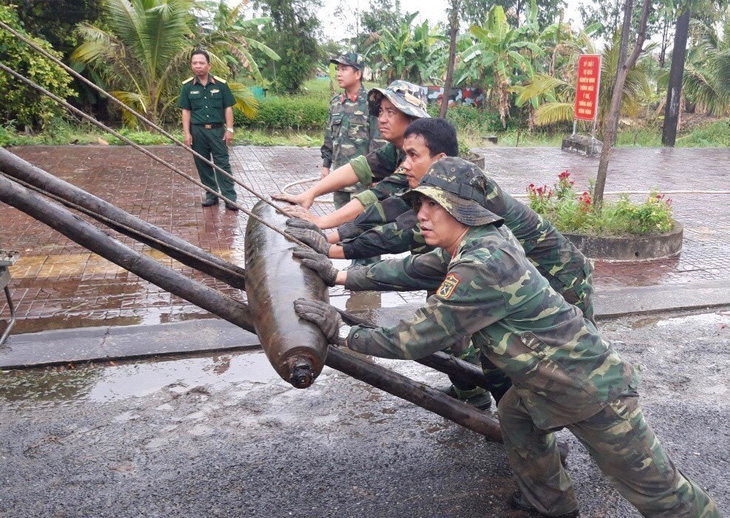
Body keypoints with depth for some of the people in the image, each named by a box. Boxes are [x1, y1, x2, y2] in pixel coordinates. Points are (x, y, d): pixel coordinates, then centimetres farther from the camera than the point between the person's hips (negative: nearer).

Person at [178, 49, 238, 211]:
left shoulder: (220, 84, 0)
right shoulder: (187, 86, 3)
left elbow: (228, 108, 2)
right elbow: (186, 111, 4)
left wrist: (229, 129, -4)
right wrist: (187, 133, -2)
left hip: (217, 130, -2)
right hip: (197, 131, 2)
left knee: (222, 163, -2)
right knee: (203, 165, 8)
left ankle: (230, 197, -1)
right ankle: (211, 195, 20)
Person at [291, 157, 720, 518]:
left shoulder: (481, 266, -30)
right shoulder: (475, 243, -2)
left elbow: (416, 341, -24)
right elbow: (411, 270, 5)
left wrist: (343, 333, -15)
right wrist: (340, 275, 4)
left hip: (592, 391, -9)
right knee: (515, 415, 28)